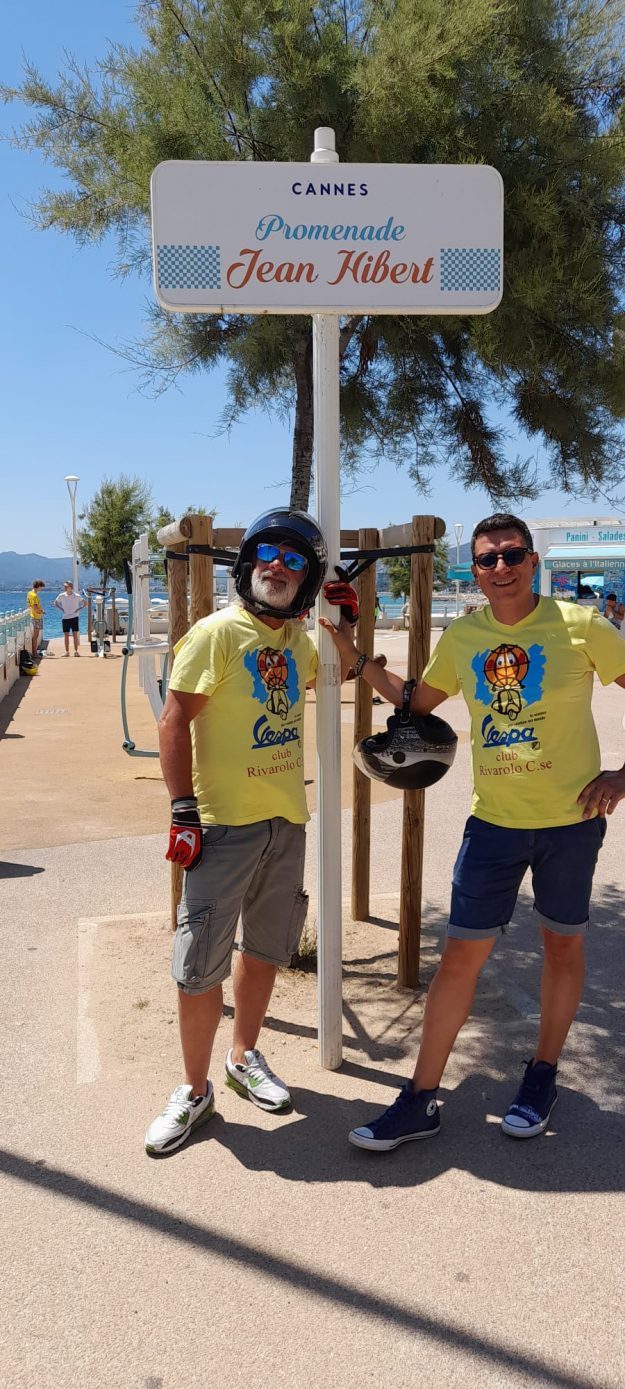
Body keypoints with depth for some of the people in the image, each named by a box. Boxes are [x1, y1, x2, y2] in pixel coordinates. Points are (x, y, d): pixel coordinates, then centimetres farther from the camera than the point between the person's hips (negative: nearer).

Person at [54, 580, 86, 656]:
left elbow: (85, 603, 3)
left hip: (74, 617, -2)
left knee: (75, 634, -4)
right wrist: (61, 609, 3)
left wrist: (79, 609, -5)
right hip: (65, 618, 2)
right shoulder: (61, 596, -1)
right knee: (66, 635, 3)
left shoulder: (76, 596, -6)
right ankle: (67, 651, 9)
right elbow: (55, 603, 14)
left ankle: (76, 651, 3)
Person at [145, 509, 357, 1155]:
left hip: (285, 819, 6)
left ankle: (244, 1057, 38)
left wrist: (347, 624, 12)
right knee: (201, 965, 0)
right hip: (223, 823, -6)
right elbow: (174, 720, -13)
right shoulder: (216, 632, -11)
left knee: (264, 947, 18)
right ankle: (194, 1090, 19)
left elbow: (335, 675, 30)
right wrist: (184, 810, -17)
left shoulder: (297, 639, 8)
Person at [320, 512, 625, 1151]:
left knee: (562, 946, 15)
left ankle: (542, 1075, 37)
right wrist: (357, 658, 6)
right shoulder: (461, 637, 1)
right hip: (494, 820, 2)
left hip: (571, 818, -2)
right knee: (460, 954, 3)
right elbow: (418, 702, 15)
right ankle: (421, 1099, 14)